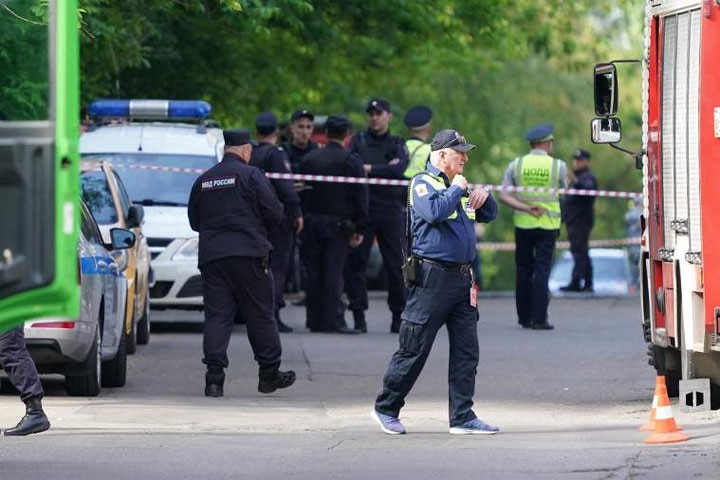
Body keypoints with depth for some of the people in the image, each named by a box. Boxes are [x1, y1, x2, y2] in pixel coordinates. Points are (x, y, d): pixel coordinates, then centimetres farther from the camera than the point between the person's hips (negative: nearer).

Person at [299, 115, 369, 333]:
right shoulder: (351, 160, -4)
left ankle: (315, 320, 9)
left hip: (311, 222, 3)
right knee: (334, 271, -4)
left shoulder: (309, 159, 6)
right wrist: (359, 229, -4)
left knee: (314, 272, 8)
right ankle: (334, 320, -9)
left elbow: (300, 192, 8)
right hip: (338, 223, -3)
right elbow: (360, 196, -6)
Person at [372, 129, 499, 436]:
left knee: (467, 351, 3)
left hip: (462, 278, 8)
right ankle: (386, 409, 10)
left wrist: (483, 196, 7)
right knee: (414, 350, -3)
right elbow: (434, 212, -24)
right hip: (433, 277, -8)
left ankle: (462, 416, 6)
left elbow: (489, 215, 26)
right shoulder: (423, 184, -5)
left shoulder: (458, 186, 19)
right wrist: (457, 190, -12)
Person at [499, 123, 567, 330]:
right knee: (542, 270, -2)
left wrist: (526, 208, -13)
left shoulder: (516, 164, -2)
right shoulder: (558, 166, -5)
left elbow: (503, 195, -9)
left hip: (523, 223, 2)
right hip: (548, 224, -2)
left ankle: (524, 317, 14)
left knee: (523, 270, 11)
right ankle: (539, 319, -7)